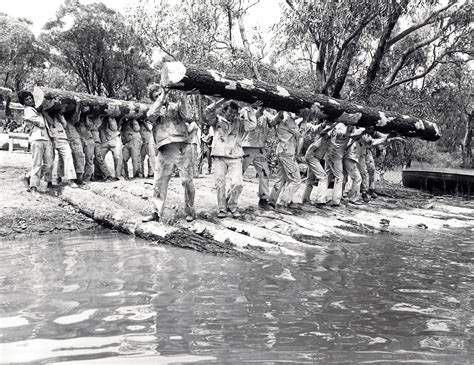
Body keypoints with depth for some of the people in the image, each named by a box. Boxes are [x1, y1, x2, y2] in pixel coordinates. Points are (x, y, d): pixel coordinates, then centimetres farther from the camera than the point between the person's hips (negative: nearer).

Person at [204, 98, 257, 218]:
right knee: (220, 183, -3)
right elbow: (207, 113, -6)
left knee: (238, 183, -12)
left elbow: (252, 125, -3)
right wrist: (221, 102, -9)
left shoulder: (240, 123, 12)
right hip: (219, 157, 0)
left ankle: (232, 206, 10)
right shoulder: (218, 121, 9)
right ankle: (222, 209, 11)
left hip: (235, 158, 1)